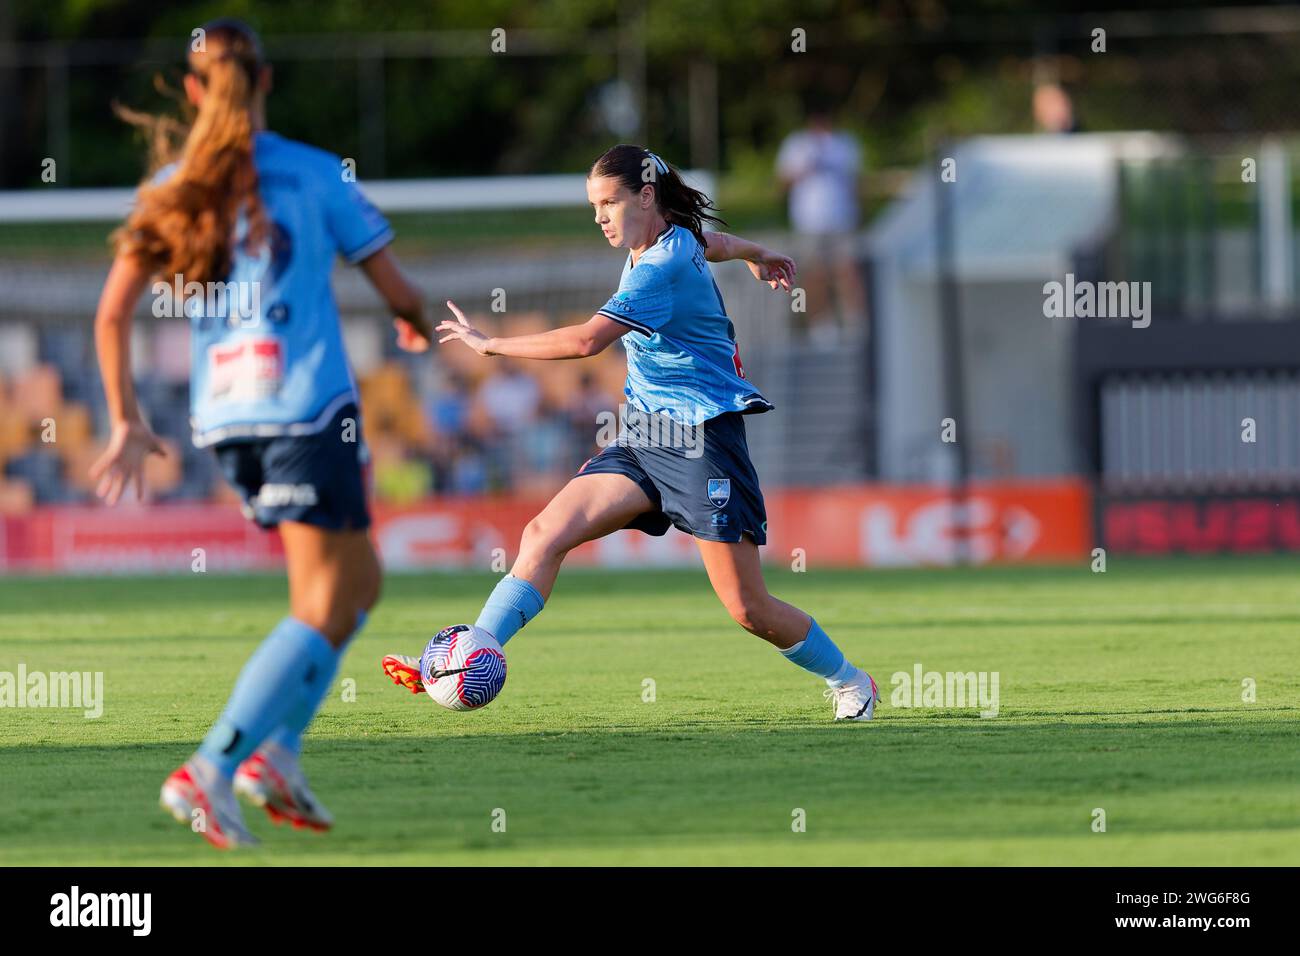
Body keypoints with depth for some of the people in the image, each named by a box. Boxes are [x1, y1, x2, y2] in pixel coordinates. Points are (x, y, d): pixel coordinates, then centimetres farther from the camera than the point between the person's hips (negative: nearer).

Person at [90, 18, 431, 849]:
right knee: (322, 613, -1)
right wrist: (419, 326, 25)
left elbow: (113, 313, 2)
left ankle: (275, 750, 7)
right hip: (307, 407, -6)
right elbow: (397, 291, 2)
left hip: (222, 414, 6)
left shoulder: (174, 187, 7)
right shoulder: (315, 175, -3)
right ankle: (209, 771, -14)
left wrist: (127, 423, 11)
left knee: (360, 581, 20)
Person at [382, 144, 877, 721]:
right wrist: (757, 255, 57)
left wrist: (490, 345, -20)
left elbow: (588, 339, -29)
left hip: (701, 440, -9)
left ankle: (849, 682, 18)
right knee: (545, 534, -11)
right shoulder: (673, 240, 9)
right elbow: (714, 243, 34)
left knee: (747, 609, -5)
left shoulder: (662, 267, -19)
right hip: (644, 438, 9)